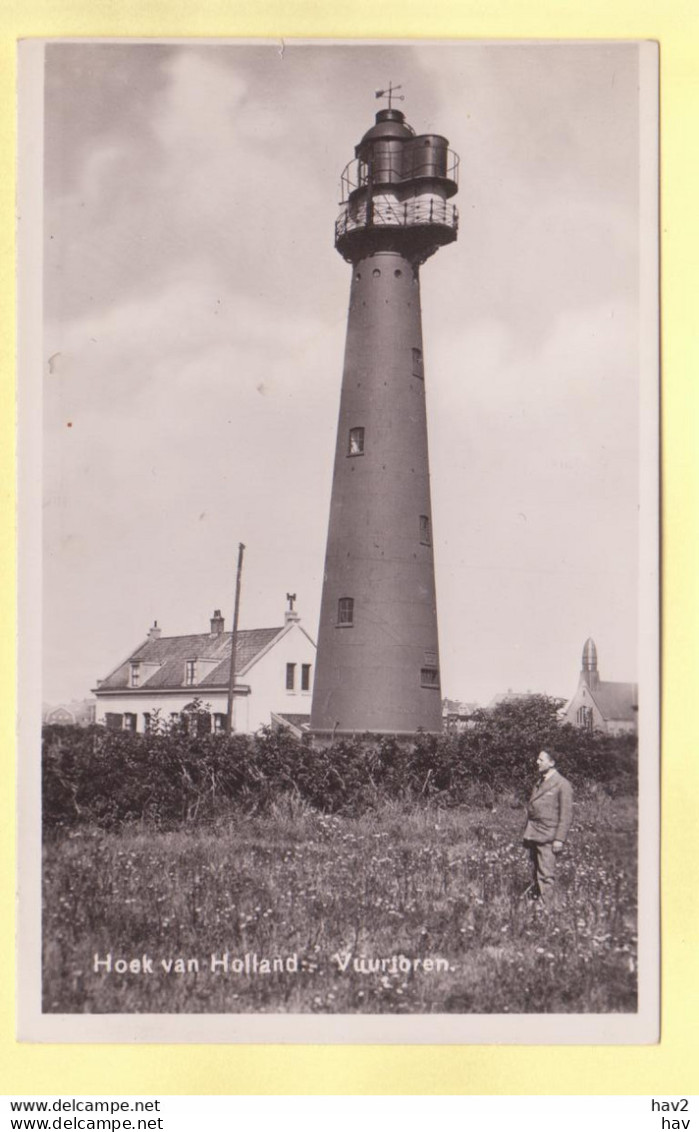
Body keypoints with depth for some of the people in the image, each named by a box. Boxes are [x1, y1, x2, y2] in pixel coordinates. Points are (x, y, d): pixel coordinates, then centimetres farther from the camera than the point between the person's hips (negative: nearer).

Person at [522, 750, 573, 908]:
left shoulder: (562, 784, -6)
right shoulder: (539, 783, 17)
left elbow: (566, 815, -10)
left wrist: (559, 839, -15)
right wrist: (527, 834, 14)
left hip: (548, 837, -7)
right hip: (532, 835, 7)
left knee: (546, 875, -8)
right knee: (535, 873, 11)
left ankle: (546, 907, -6)